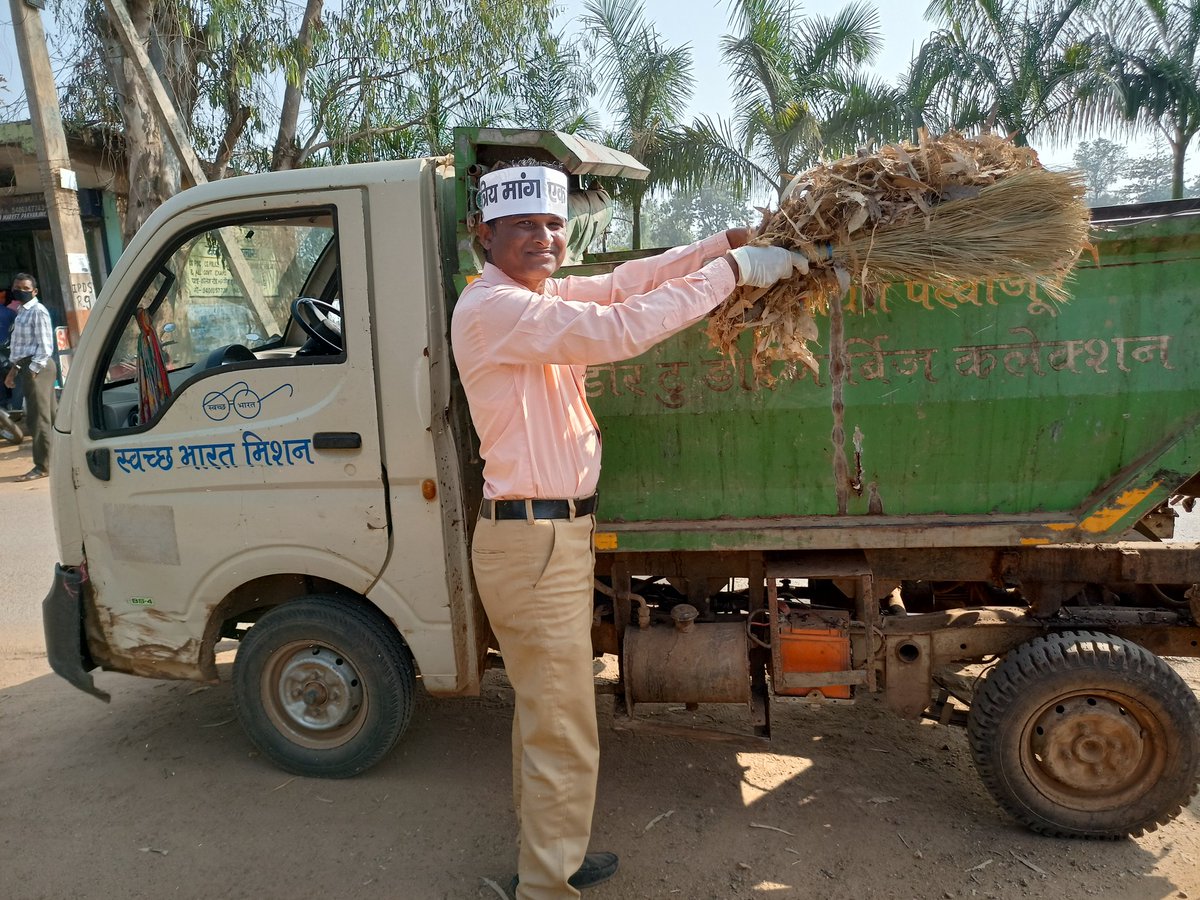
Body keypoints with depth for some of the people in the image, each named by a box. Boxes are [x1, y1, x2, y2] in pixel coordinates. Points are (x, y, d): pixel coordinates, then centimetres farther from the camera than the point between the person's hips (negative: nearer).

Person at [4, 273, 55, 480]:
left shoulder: (38, 311, -11)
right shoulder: (23, 312, 17)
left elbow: (45, 346, -16)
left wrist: (33, 370, -19)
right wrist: (14, 369, 18)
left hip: (38, 366, -9)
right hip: (28, 365, 9)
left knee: (38, 418, -5)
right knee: (50, 416, 13)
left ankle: (42, 466, 0)